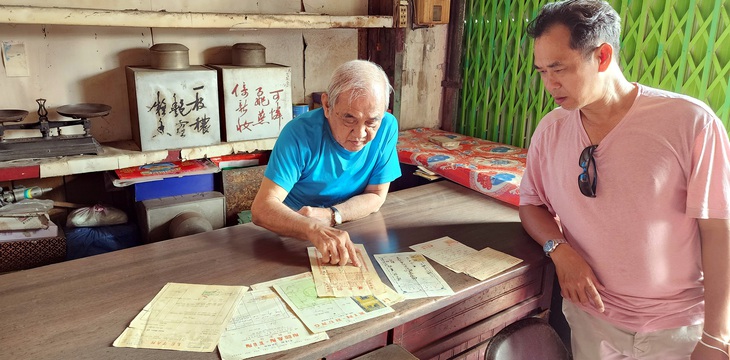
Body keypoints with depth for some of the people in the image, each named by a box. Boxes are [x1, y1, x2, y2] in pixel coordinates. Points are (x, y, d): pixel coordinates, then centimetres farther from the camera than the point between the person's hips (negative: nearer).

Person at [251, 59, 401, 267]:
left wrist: (330, 215, -22)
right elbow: (262, 208, -27)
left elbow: (376, 197, -5)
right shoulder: (300, 133, -22)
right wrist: (314, 229, -45)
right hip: (294, 238, -2)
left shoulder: (387, 126, -12)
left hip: (355, 234, 3)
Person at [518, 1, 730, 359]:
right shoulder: (551, 129, -3)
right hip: (590, 314, 3)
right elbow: (531, 203, 6)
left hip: (678, 327, -2)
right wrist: (559, 248, -14)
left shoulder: (690, 121, -15)